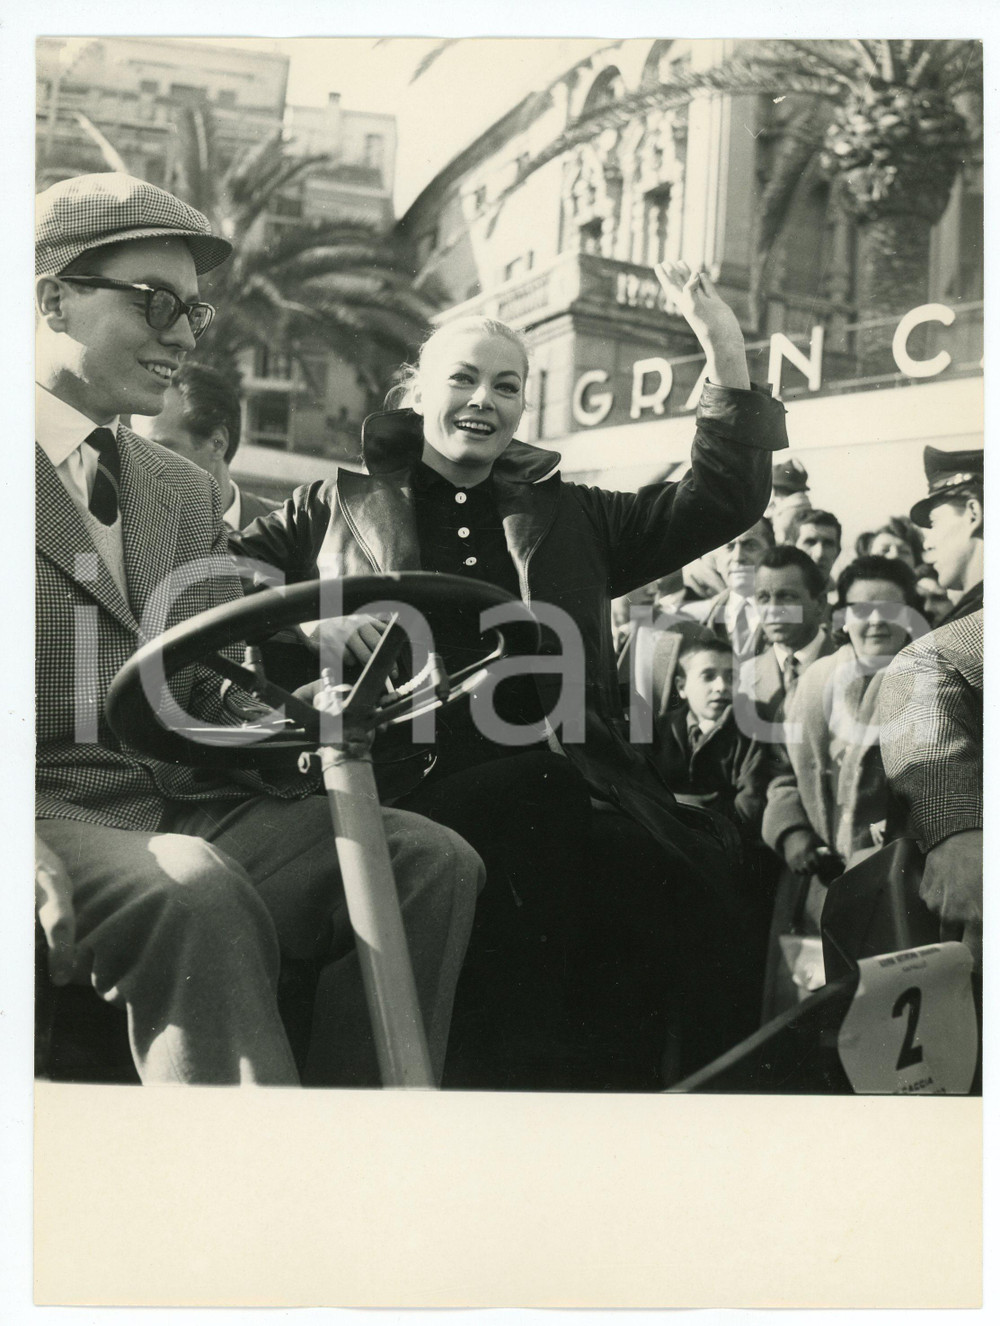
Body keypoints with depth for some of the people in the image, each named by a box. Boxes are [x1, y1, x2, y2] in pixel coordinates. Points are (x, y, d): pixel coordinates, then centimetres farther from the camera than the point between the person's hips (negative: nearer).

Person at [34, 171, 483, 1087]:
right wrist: (30, 862, -25)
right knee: (195, 890, -36)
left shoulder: (189, 494, 21)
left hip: (186, 804, 6)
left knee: (430, 858, -14)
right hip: (53, 809, -5)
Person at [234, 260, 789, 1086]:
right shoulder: (339, 508, 18)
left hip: (553, 787, 3)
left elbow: (719, 504, 18)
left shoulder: (562, 517, 24)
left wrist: (728, 362, 6)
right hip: (402, 788, -2)